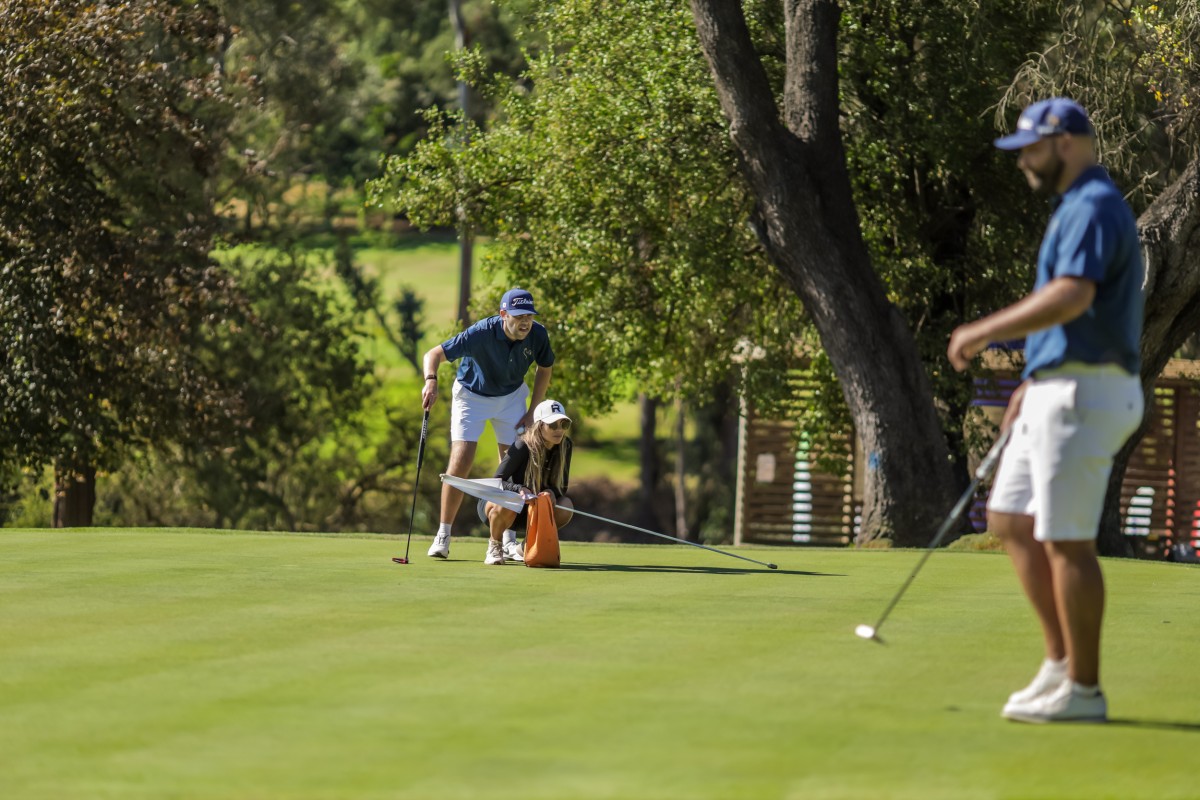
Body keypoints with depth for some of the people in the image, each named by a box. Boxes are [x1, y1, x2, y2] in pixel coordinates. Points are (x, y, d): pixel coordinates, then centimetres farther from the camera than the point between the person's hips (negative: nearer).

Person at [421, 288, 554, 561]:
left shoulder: (538, 335, -22)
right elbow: (434, 354, -31)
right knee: (461, 462, -14)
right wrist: (431, 381, -52)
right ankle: (443, 536, -3)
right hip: (472, 395, -3)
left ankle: (508, 540, 10)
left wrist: (532, 412, -5)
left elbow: (544, 369, -1)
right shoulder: (481, 334, -34)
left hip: (511, 396, 3)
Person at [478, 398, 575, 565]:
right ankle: (494, 546, -9)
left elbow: (562, 487, -5)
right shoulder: (523, 447, -26)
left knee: (565, 506, -22)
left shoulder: (565, 446, -10)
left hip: (529, 510, 5)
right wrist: (520, 489, -44)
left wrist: (550, 493, -29)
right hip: (494, 502, -5)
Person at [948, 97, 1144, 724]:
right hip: (1057, 391, 11)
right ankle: (1062, 660, 15)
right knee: (1011, 522, 13)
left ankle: (1082, 689, -2)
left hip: (1083, 395, -11)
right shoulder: (1078, 208, 19)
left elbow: (1070, 297, -29)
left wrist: (984, 332, -21)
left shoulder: (1095, 208, -15)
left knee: (1066, 542, -7)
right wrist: (1034, 383, 24)